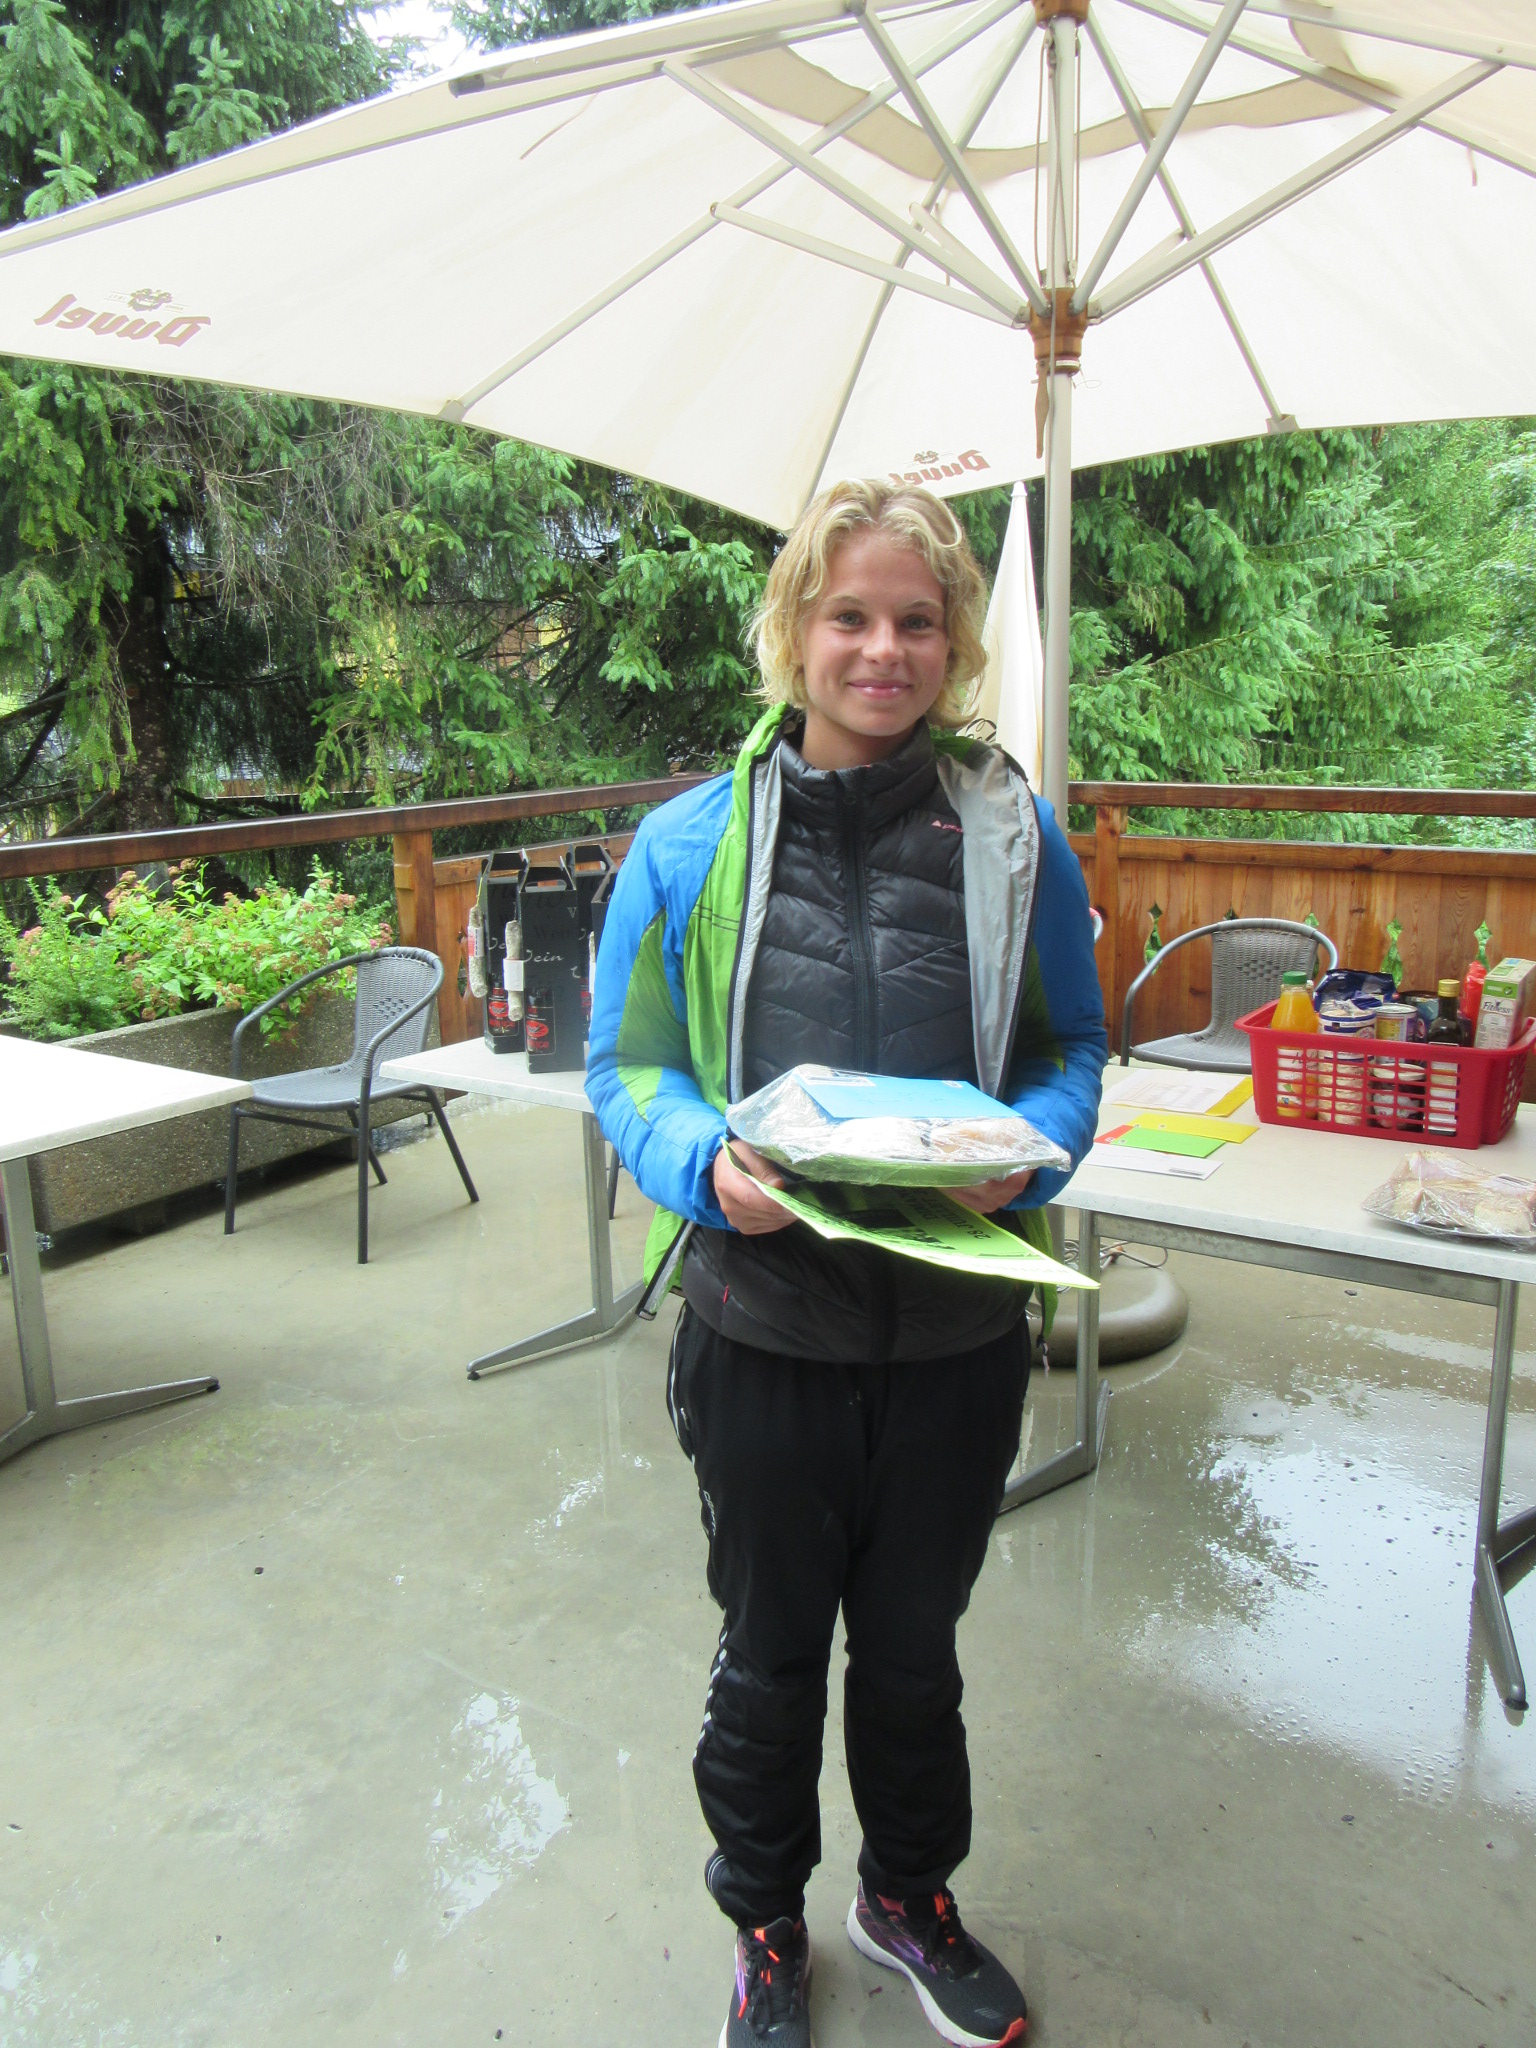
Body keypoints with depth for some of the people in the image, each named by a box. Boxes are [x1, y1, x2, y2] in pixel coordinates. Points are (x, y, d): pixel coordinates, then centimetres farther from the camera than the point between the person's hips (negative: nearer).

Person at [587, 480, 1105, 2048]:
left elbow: (1072, 1044, 5)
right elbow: (628, 1065, -1)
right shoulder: (690, 842, -5)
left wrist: (1029, 1146, -16)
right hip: (763, 1323, -1)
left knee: (914, 1641, 23)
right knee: (769, 1652, 20)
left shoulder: (1015, 834, -2)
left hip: (959, 1328, 1)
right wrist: (707, 1161, -21)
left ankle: (909, 1894, 52)